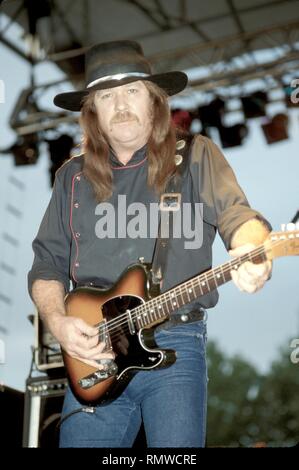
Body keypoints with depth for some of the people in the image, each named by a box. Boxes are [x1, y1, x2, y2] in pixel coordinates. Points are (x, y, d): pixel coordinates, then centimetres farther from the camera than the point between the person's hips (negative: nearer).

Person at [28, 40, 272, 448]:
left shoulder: (195, 158, 4)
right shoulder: (73, 177, 14)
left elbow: (237, 216, -10)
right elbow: (47, 263, 15)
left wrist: (251, 252, -33)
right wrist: (57, 321, -3)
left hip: (175, 346, -3)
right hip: (93, 353, 3)